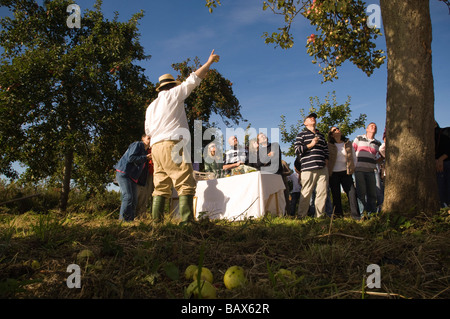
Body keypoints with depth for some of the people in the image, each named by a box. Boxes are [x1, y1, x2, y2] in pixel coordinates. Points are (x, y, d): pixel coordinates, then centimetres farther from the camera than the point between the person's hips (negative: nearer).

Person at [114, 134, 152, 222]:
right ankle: (123, 219, -22)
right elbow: (130, 158, -18)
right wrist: (145, 158, -14)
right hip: (123, 173, -9)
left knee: (134, 200, 2)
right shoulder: (138, 144, -4)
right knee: (128, 197, -20)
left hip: (133, 177, 9)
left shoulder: (145, 151, 22)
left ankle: (130, 220, 5)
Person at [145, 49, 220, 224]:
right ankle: (187, 220, -21)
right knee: (185, 184, -12)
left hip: (156, 146, 8)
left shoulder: (151, 106, 25)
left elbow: (148, 129, 24)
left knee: (161, 186, 7)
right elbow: (193, 80, 4)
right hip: (172, 144, -8)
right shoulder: (173, 94, 6)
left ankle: (156, 221, 1)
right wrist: (209, 62, 13)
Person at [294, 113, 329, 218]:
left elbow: (326, 149, 31)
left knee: (322, 193, 2)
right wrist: (311, 145, -9)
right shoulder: (302, 134, 7)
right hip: (308, 168, -5)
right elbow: (297, 150, -3)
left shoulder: (321, 135, 24)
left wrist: (326, 160, 15)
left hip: (323, 168, 5)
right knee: (306, 193, -7)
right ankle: (302, 216, 2)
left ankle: (320, 215, 10)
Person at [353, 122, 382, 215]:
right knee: (361, 192, -6)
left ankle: (372, 213, 10)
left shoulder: (378, 143, 15)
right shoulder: (359, 138, 8)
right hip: (359, 169, -3)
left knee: (372, 193, 2)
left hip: (370, 170, 3)